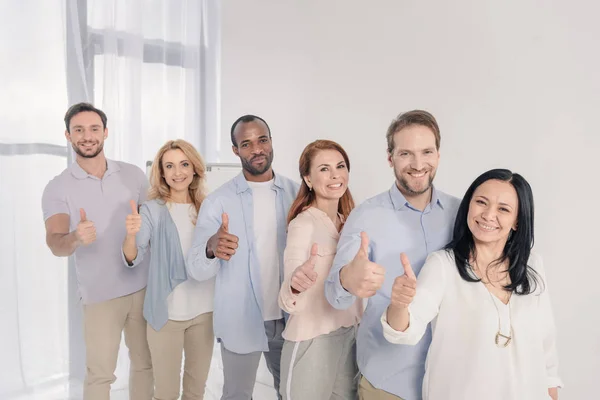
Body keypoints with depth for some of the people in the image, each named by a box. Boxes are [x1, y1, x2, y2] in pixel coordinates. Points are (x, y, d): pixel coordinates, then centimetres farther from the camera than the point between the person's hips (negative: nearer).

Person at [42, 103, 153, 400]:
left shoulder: (133, 174, 1)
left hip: (143, 287, 3)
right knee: (100, 373, 7)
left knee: (145, 362, 15)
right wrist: (75, 238, -41)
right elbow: (55, 243, -18)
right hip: (99, 295, -2)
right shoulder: (58, 188, -6)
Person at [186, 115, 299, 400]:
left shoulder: (295, 193, -3)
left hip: (289, 318, 3)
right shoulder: (218, 201, -10)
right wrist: (212, 248, -37)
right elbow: (195, 270, -15)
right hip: (240, 321, -2)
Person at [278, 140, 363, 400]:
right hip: (312, 340, -6)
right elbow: (287, 303, -28)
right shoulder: (304, 223, -17)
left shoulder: (348, 221, 3)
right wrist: (294, 285, -47)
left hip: (349, 335, 6)